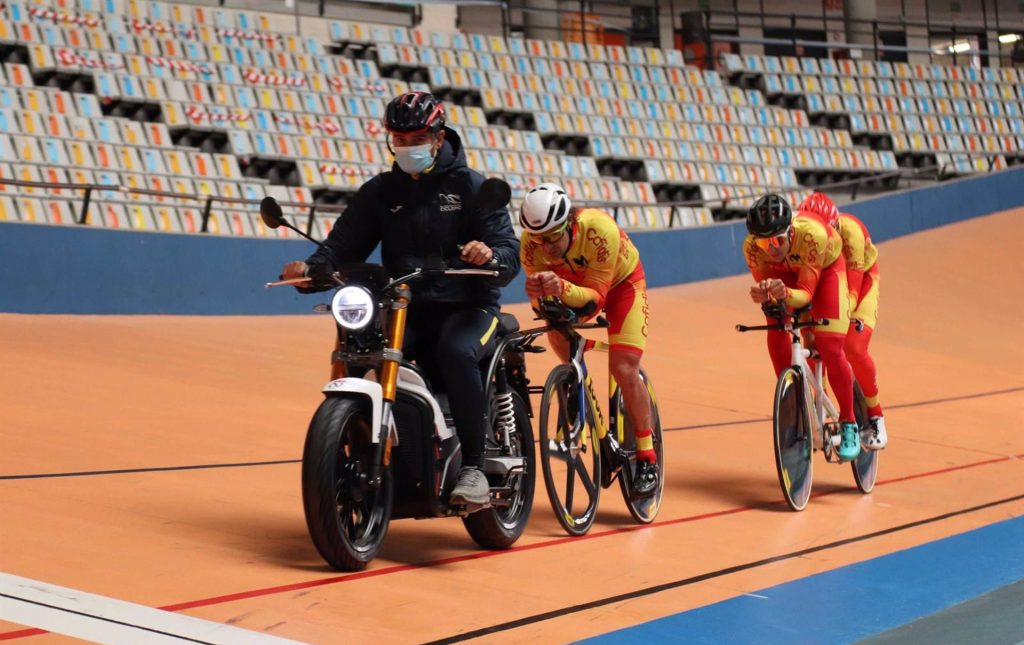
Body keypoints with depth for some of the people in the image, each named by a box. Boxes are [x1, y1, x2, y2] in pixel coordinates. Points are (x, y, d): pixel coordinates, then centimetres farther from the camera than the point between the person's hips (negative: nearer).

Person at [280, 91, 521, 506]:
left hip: (467, 307, -3)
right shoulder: (380, 191, 13)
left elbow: (510, 254, -6)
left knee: (456, 352, -35)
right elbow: (345, 242, 3)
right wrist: (312, 267, -19)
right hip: (403, 308, 4)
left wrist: (490, 254, -31)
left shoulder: (471, 187, 2)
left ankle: (473, 469, -29)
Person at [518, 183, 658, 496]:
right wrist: (538, 291, -46)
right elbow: (542, 296, -22)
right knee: (557, 332, -20)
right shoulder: (531, 243, -29)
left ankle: (647, 459, -2)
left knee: (624, 369, -15)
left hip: (620, 281, -5)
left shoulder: (600, 229, -40)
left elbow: (596, 296, -35)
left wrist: (562, 289, -55)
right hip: (573, 283, 5)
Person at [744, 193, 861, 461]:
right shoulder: (752, 246, -33)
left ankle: (848, 424, 0)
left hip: (826, 268, -3)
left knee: (830, 346, -16)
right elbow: (764, 285, -22)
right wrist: (762, 295, -47)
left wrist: (785, 294, -58)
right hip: (785, 271, 3)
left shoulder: (812, 235, -42)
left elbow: (806, 293, -36)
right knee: (776, 336, -17)